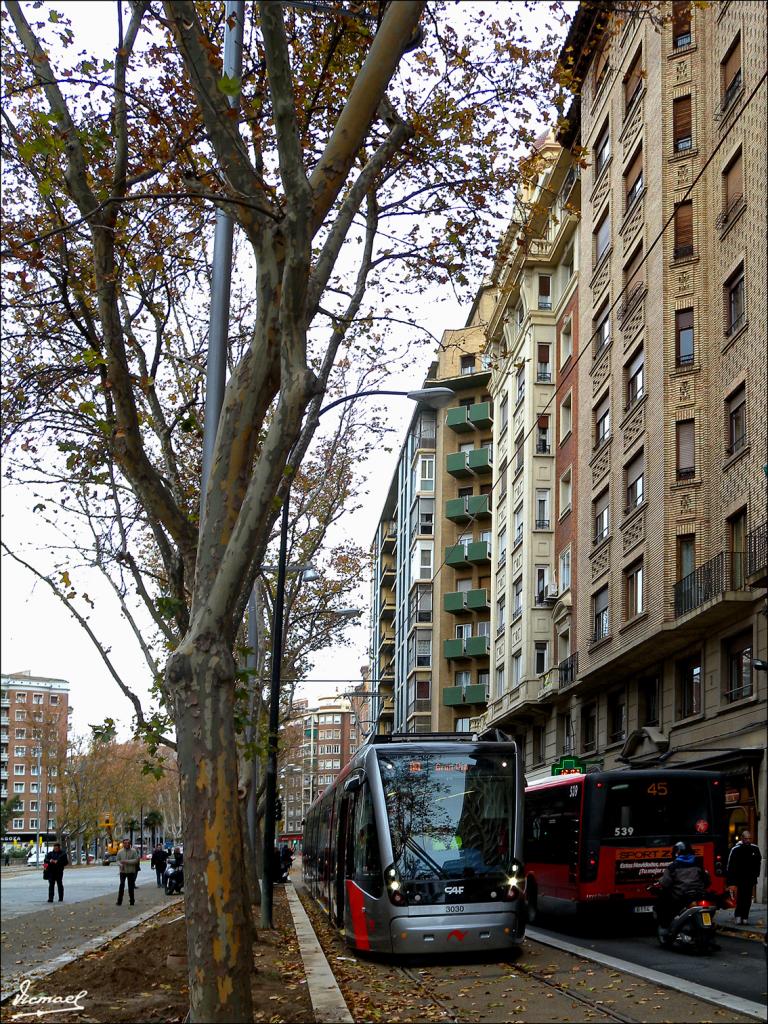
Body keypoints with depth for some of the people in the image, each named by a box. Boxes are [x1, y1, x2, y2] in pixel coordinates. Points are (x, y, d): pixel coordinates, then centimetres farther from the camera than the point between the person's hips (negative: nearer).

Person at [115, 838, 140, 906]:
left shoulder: (133, 851, -2)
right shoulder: (120, 852, 5)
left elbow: (136, 860, -9)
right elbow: (117, 860, 8)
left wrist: (126, 861, -17)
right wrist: (120, 864, -14)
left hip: (131, 871, -1)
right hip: (123, 871, 1)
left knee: (131, 886, 5)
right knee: (121, 886, -7)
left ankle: (132, 901, 16)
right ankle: (119, 901, -4)